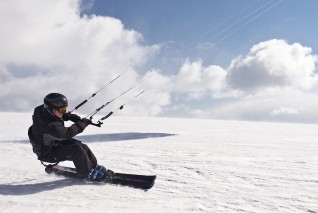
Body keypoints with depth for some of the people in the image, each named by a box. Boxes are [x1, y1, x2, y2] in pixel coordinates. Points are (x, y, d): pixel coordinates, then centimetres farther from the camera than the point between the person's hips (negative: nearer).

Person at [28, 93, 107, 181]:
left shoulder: (46, 111, -7)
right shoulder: (49, 125, -35)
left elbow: (65, 115, 11)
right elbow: (67, 133, -32)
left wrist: (75, 118, -6)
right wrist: (82, 123, -23)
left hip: (57, 143, 9)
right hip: (47, 153, -9)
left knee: (83, 147, -2)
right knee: (76, 150, -27)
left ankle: (95, 167, 12)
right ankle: (89, 173, -11)